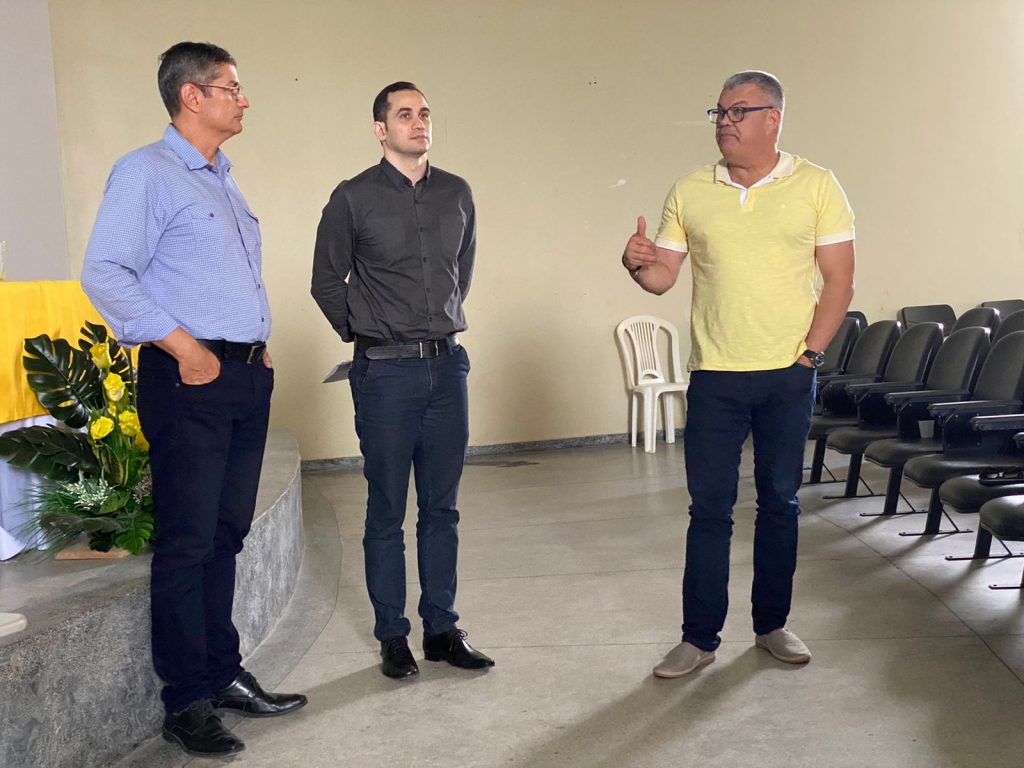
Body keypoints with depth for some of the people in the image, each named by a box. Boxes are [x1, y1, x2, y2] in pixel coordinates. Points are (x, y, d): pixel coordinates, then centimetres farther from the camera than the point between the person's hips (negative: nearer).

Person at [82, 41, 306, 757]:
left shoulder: (227, 180, 20)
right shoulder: (145, 172, -6)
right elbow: (104, 273, -15)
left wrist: (261, 344, 14)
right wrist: (184, 348, -16)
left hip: (249, 376, 8)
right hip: (189, 377, -8)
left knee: (227, 535, 13)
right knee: (188, 543, -2)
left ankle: (224, 674, 25)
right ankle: (187, 701, 8)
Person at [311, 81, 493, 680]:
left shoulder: (457, 194, 8)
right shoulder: (353, 198, -3)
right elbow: (328, 282, 6)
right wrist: (365, 332, 5)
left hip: (448, 366, 4)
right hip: (386, 372, -3)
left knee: (442, 507, 9)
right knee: (387, 511, 3)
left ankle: (443, 629, 20)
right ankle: (393, 636, 15)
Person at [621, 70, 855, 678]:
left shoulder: (815, 186, 0)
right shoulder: (690, 193, 5)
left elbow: (839, 281, -1)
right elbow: (663, 276, 7)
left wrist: (810, 353, -7)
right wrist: (638, 264, -15)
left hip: (788, 376, -1)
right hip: (715, 376, 1)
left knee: (780, 503, 10)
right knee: (709, 508, 2)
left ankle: (772, 624, 25)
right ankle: (700, 637, 12)